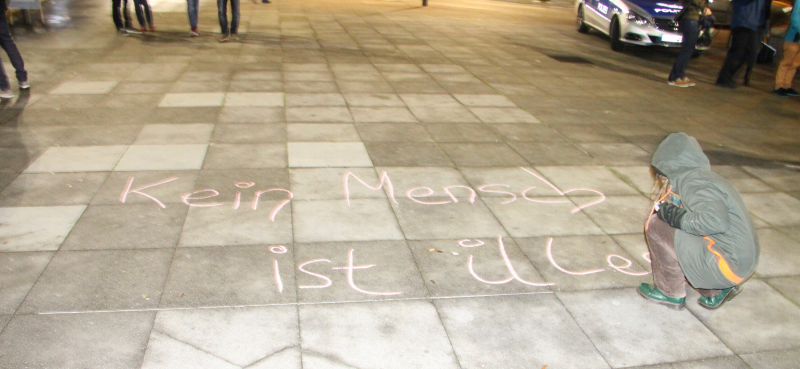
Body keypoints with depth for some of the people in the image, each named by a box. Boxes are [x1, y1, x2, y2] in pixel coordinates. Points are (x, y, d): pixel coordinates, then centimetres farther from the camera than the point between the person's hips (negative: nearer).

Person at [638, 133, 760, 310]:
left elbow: (716, 220, -30)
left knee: (656, 226, -11)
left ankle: (670, 292, 4)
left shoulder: (693, 183, -15)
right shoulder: (703, 177, 13)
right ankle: (715, 291, 18)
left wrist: (677, 218, -18)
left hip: (729, 264, -10)